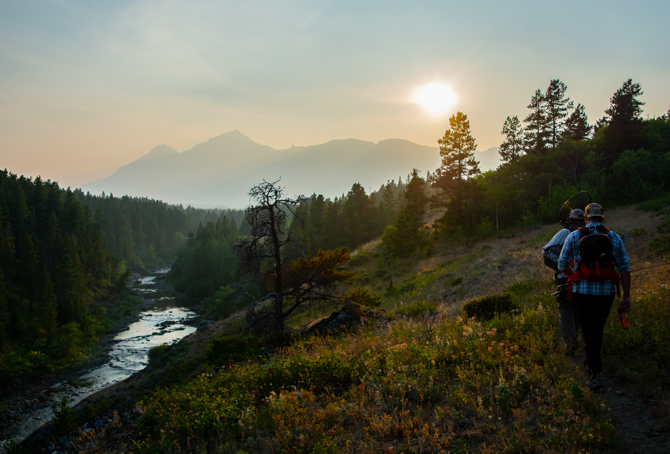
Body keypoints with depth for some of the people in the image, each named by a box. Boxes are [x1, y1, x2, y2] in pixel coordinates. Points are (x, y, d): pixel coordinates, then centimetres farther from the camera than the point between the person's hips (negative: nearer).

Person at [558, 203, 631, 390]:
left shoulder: (574, 236, -1)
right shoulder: (614, 237, 2)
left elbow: (562, 264, 4)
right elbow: (624, 268, -1)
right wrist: (626, 297, 2)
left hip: (582, 291, -2)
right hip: (606, 292, 2)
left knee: (588, 332, 3)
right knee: (597, 329, 20)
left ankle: (596, 373, -7)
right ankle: (591, 365, 35)